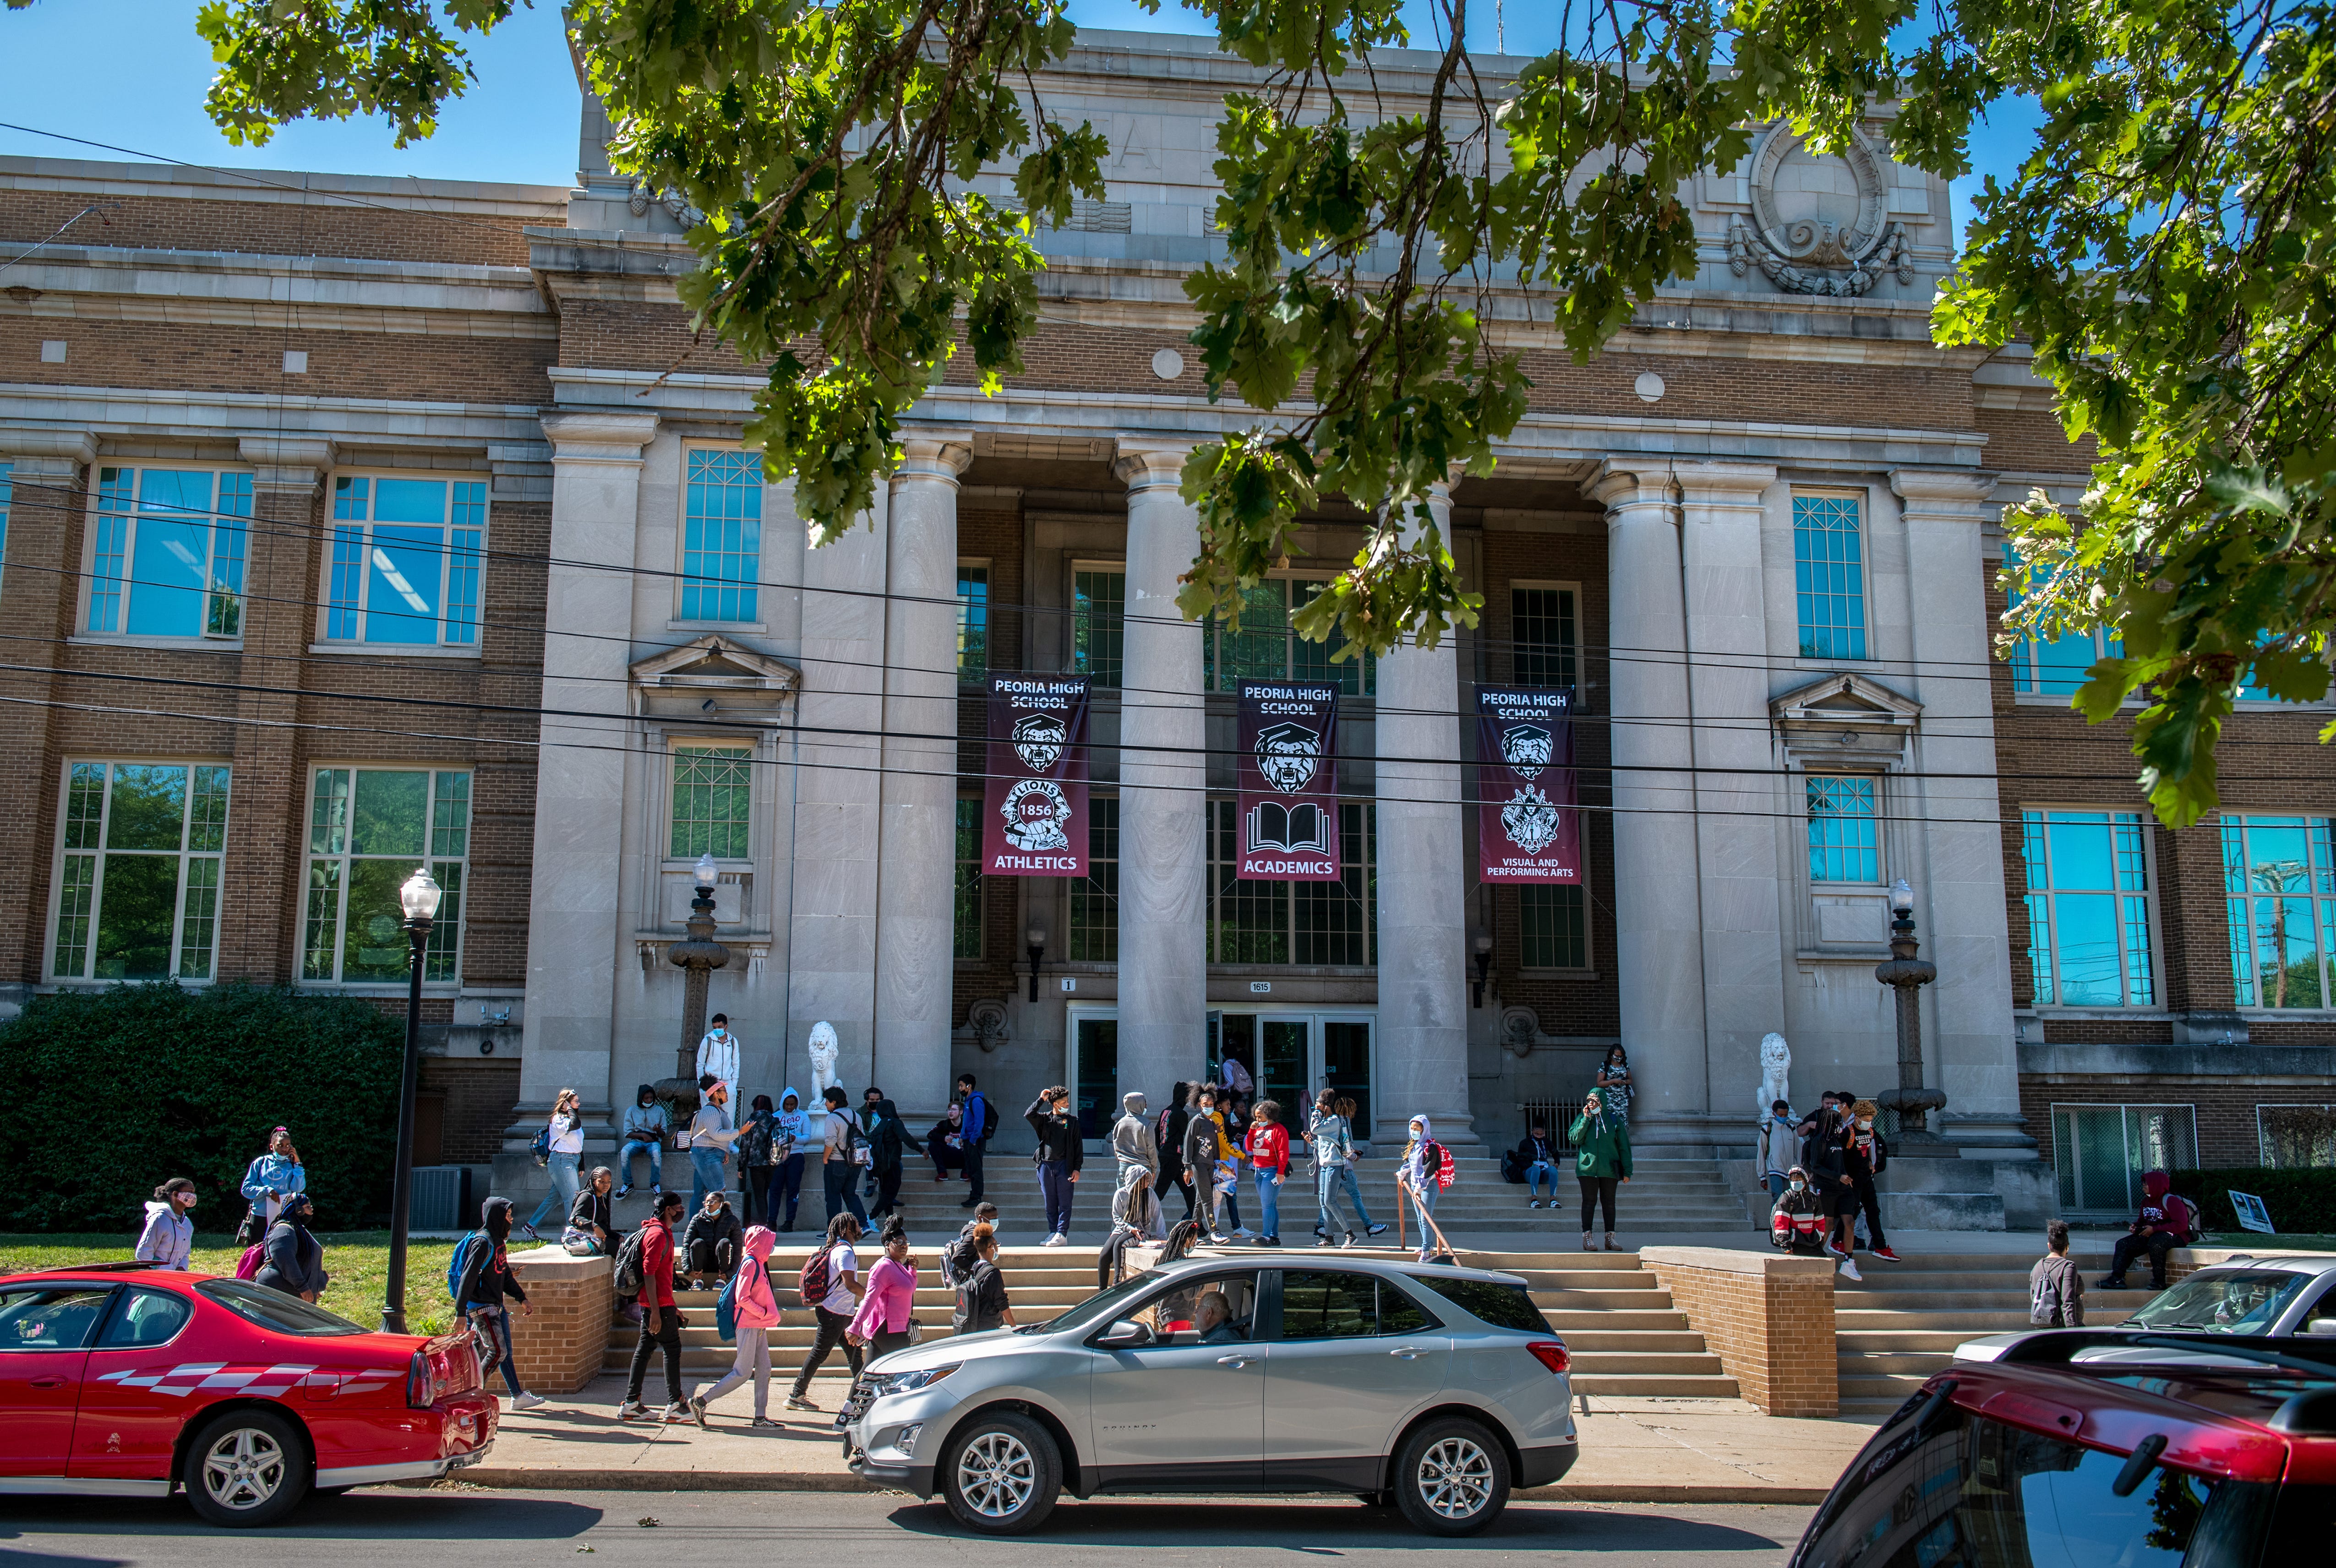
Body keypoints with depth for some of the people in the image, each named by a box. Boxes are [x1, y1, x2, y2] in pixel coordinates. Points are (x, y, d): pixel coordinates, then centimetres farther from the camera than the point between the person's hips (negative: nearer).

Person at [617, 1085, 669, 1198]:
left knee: (656, 1153, -36)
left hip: (653, 1141, -1)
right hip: (636, 1141, 1)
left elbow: (664, 1133, 10)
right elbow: (628, 1133, 3)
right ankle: (628, 1184, -21)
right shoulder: (632, 1111, 8)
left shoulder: (659, 1110, 10)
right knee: (624, 1152, -33)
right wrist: (642, 1135, -13)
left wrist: (658, 1131, -14)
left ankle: (655, 1184, -21)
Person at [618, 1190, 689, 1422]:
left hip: (655, 1303, 10)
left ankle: (631, 1404, 12)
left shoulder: (663, 1232, 19)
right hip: (658, 1303, -10)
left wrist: (671, 1308, 27)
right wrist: (655, 1311, -24)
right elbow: (649, 1273, -21)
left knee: (645, 1349, 10)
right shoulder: (658, 1234, -14)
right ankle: (675, 1404, -1)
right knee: (672, 1348, -5)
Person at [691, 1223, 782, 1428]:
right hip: (748, 1324, -9)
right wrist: (767, 1314, -15)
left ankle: (760, 1417, 6)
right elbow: (743, 1299, -19)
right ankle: (701, 1401, 0)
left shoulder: (758, 1263, 15)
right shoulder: (750, 1263, -14)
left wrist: (773, 1315, 8)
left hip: (758, 1325, 9)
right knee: (743, 1372, -7)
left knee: (764, 1369, 5)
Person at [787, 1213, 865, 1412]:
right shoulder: (845, 1252, -17)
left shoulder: (836, 1250, 13)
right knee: (819, 1353, -4)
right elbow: (850, 1284, -25)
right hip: (834, 1312, -10)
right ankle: (796, 1396, 2)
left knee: (854, 1351, 11)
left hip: (844, 1313, 10)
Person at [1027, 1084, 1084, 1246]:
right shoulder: (1044, 1119, 9)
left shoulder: (1072, 1122, 7)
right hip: (1046, 1165, 2)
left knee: (1064, 1203, -3)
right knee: (1050, 1203, 7)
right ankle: (1053, 1233, 13)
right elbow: (1029, 1115, -9)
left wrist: (1077, 1168, -2)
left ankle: (1062, 1234, -2)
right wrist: (1041, 1100, -3)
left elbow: (1078, 1146, 5)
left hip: (1064, 1166, -2)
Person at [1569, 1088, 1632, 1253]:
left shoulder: (1614, 1120, 6)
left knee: (1609, 1203, 5)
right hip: (1587, 1167, -1)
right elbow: (1574, 1138, -7)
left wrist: (1627, 1170, 1)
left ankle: (1610, 1238, 12)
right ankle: (1587, 1238, 1)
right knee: (1589, 1202, -2)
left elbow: (1624, 1147, 7)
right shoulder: (1582, 1118, 8)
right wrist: (1586, 1119, -11)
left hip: (1609, 1169, 1)